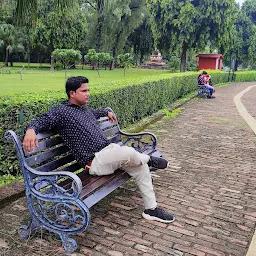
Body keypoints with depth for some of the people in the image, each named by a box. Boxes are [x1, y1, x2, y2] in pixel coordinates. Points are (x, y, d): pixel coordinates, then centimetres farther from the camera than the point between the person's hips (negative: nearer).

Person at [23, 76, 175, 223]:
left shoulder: (84, 108, 19)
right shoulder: (61, 111, -5)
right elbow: (40, 121, -15)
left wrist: (106, 112, 50)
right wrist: (30, 130, -36)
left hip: (110, 149, 9)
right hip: (95, 161, -9)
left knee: (141, 166, -2)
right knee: (129, 153, -31)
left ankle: (151, 209, 9)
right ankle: (149, 159, 6)